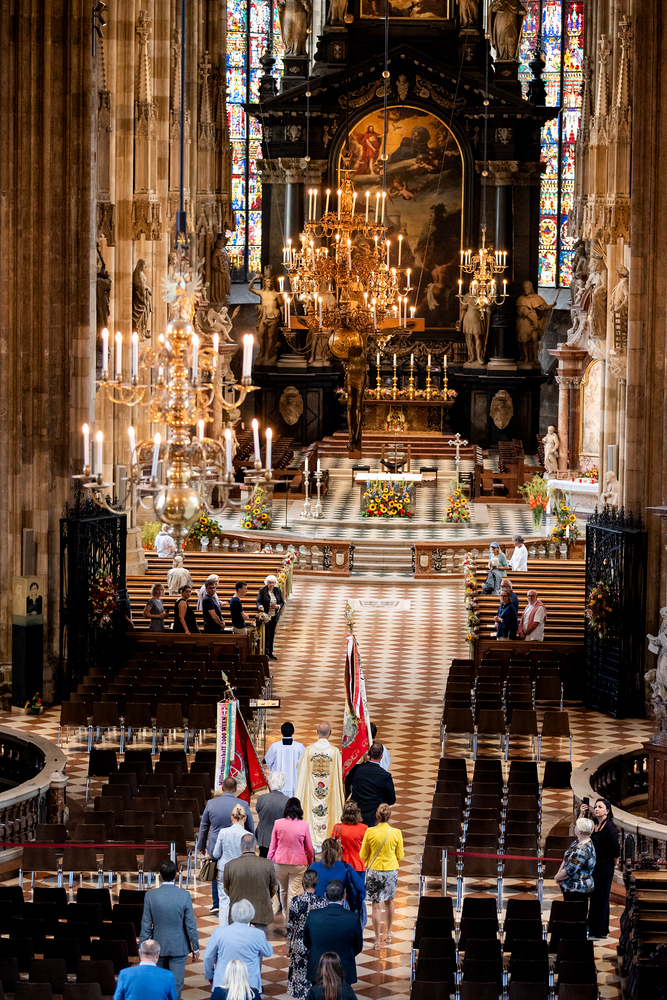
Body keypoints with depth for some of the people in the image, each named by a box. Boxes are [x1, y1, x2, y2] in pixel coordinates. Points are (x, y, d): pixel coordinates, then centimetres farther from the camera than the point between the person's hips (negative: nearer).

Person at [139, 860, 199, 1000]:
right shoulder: (184, 896, -13)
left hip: (158, 946, 2)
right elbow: (191, 925, -8)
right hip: (178, 947, -2)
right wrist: (195, 948, 3)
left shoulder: (150, 895, -10)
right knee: (176, 984, 4)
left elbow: (146, 925, -6)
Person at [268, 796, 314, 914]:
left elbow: (272, 846, 2)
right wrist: (311, 862, 17)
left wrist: (269, 861, 13)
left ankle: (285, 914, 41)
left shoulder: (278, 823, -6)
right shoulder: (304, 825, -9)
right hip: (298, 864, -2)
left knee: (283, 890, 22)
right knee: (294, 893, 3)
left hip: (280, 863, 2)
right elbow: (309, 848, 1)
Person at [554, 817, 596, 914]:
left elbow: (569, 871, -23)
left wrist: (557, 877, -6)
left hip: (577, 891, -10)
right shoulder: (577, 842, 7)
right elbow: (566, 859, 16)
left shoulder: (582, 850, -25)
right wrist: (559, 874, 2)